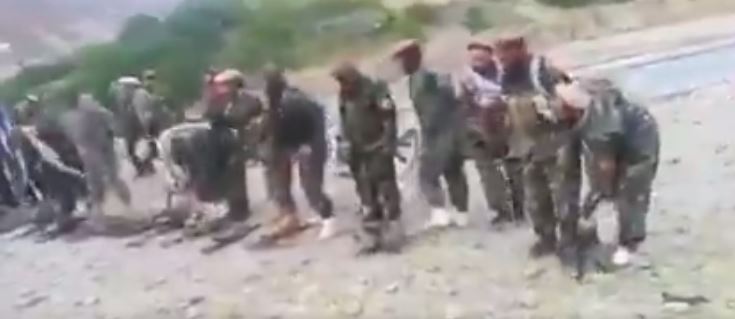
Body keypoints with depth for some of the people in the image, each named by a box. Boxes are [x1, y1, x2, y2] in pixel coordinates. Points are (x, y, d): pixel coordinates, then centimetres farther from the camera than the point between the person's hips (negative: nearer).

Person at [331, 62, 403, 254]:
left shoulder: (375, 90, -13)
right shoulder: (344, 96, 9)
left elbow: (389, 116, -14)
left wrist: (388, 143, -17)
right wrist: (345, 143, 9)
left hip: (378, 149, -7)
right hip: (358, 152, 7)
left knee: (386, 190, -5)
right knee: (366, 194, 10)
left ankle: (392, 233, 3)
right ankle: (371, 236, 18)